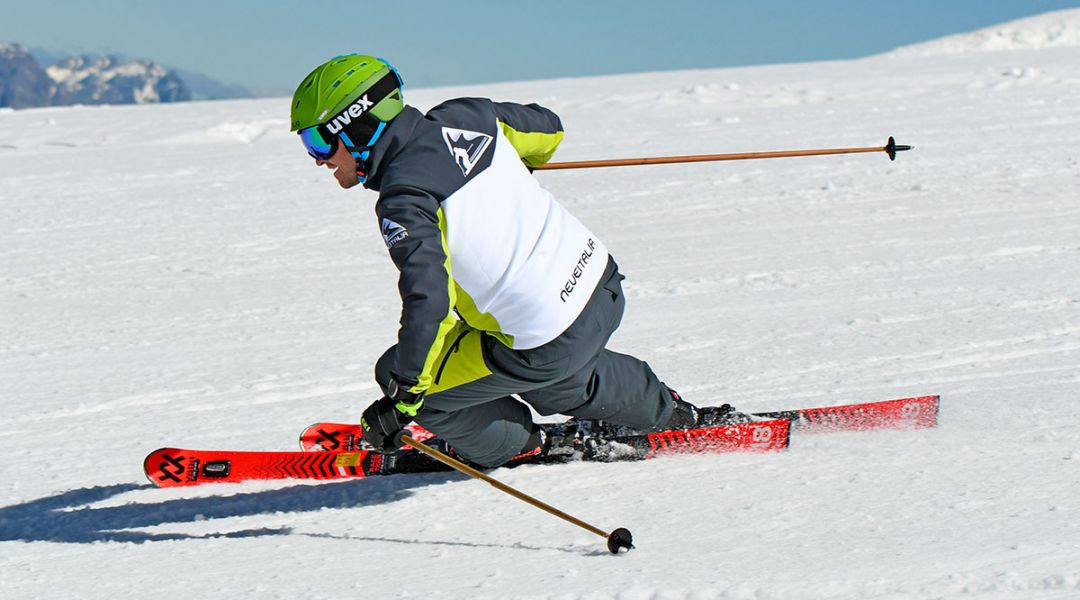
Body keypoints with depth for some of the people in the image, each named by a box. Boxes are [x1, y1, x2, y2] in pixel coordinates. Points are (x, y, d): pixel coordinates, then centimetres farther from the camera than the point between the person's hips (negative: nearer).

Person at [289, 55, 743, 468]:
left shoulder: (404, 200, -22)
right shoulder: (461, 118, -1)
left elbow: (427, 301, -30)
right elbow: (548, 129, 16)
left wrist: (402, 399, -25)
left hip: (547, 344, -8)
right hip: (598, 280, 8)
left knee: (399, 376, 8)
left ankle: (522, 446, 26)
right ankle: (671, 415, 50)